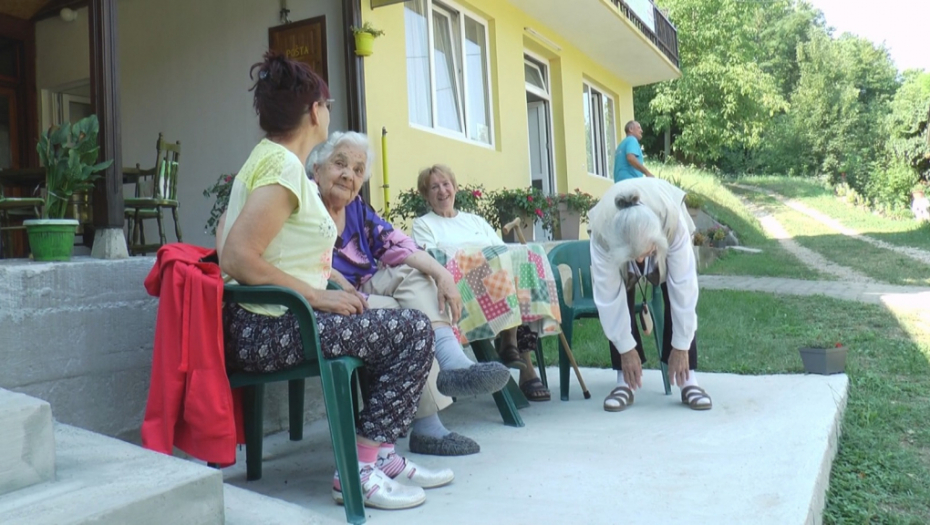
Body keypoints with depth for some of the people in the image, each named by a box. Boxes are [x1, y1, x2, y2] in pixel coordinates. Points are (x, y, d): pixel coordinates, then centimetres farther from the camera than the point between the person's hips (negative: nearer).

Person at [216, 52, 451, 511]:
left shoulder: (264, 159, 15)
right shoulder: (284, 166, -14)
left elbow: (229, 247, 18)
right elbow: (238, 259, -24)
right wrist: (319, 296, -18)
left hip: (257, 327, 10)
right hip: (263, 330, -10)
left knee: (388, 327, 18)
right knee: (414, 330, -10)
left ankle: (382, 456, 17)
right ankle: (360, 469, -6)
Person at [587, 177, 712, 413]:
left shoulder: (673, 222, -43)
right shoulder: (602, 231, -41)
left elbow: (683, 288, -36)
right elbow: (608, 295, -32)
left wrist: (681, 347, -30)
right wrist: (626, 349, -26)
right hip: (617, 234, 0)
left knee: (680, 295, -18)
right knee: (618, 299, -18)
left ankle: (689, 380, -12)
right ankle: (624, 382, -9)